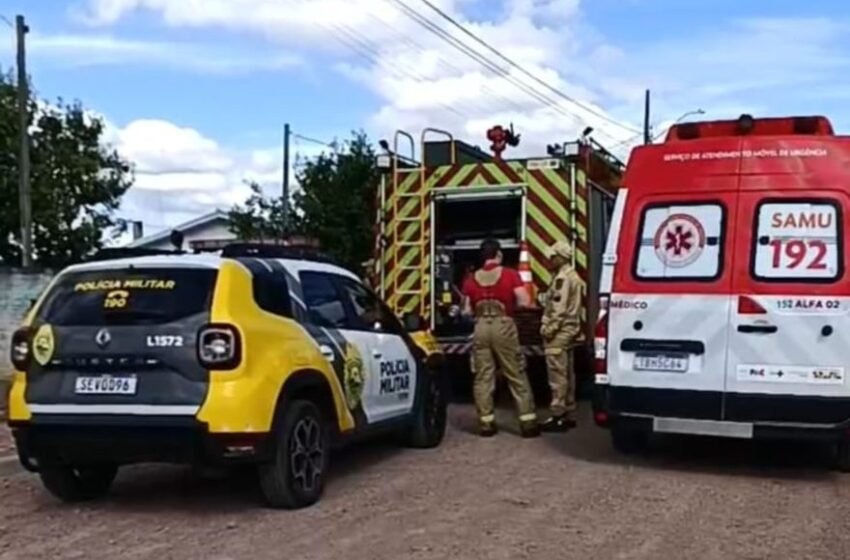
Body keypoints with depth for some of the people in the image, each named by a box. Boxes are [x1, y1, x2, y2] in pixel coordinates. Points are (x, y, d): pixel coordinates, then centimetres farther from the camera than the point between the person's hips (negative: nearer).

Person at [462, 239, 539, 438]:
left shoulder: (471, 279, 7)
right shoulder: (510, 274, -1)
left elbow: (467, 311, 6)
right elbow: (525, 301, -9)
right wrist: (511, 304, 11)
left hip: (481, 328, 2)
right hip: (503, 326, -2)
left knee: (483, 377, 7)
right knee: (517, 376, 4)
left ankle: (486, 423, 7)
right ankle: (528, 422, 4)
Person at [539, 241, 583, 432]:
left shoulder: (562, 277, -15)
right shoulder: (573, 276, 17)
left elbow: (559, 308, -21)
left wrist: (549, 329, -19)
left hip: (559, 331, -11)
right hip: (569, 329, 11)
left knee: (557, 375, -9)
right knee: (567, 374, 13)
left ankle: (558, 416, -8)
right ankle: (569, 414, 19)